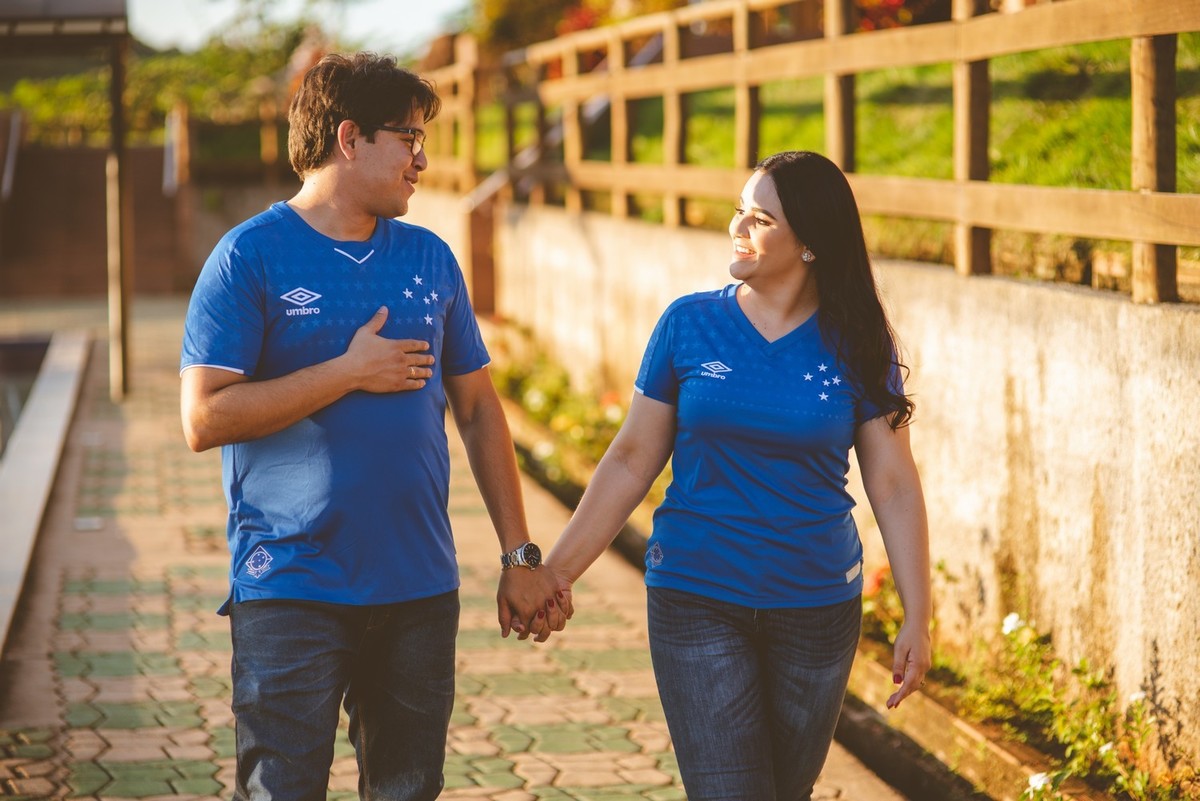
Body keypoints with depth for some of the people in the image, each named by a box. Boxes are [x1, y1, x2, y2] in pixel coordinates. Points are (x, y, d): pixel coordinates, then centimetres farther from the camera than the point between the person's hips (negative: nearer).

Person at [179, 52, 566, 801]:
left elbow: (479, 410, 14)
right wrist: (350, 373, -13)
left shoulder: (430, 258, 10)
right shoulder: (251, 256, -6)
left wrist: (520, 556, 9)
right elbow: (205, 417, -13)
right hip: (291, 591, -5)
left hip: (419, 588, 5)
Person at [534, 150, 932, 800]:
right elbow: (632, 460, 3)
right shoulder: (689, 325, -2)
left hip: (817, 606, 1)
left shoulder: (856, 348, -3)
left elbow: (894, 483, -2)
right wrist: (559, 568, 1)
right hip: (695, 601, -1)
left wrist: (916, 618, -5)